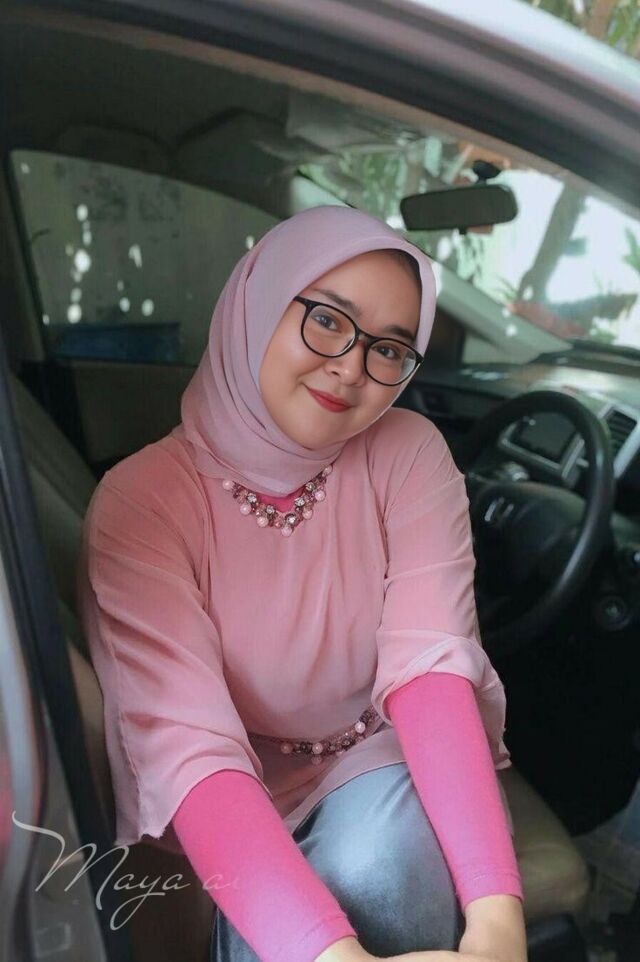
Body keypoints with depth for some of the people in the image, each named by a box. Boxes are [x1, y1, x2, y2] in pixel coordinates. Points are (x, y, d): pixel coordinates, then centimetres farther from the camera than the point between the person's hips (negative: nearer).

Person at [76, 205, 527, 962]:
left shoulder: (410, 454, -11)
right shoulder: (140, 500, -18)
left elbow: (429, 667, -21)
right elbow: (187, 741, -27)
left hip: (390, 760, 1)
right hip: (244, 798, -1)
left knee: (377, 875, -30)